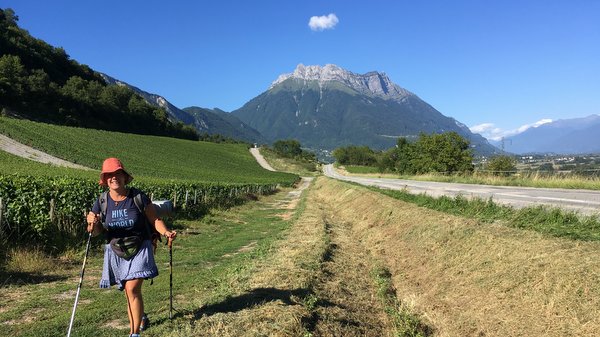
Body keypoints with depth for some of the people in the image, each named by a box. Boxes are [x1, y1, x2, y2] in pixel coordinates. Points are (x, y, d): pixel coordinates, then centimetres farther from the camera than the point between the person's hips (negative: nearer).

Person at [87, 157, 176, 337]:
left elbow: (155, 219, -7)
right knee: (129, 292, 13)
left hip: (139, 249, -3)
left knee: (132, 289, -15)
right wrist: (92, 224, -22)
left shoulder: (138, 197, -13)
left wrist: (165, 232, -25)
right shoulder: (102, 202, -5)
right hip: (116, 251, 3)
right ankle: (141, 317, 41)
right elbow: (96, 232, 1)